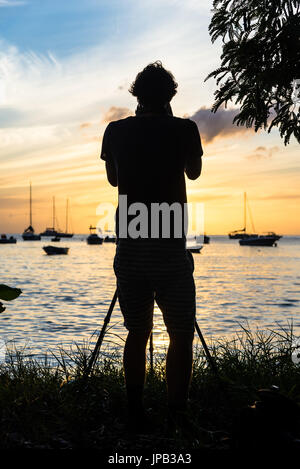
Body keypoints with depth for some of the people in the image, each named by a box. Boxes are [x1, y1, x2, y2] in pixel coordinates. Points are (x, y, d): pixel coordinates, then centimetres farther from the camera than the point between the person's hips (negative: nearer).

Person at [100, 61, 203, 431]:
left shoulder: (116, 130, 6)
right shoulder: (183, 129, -2)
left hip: (128, 246, 3)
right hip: (169, 247, -3)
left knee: (137, 332, 14)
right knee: (181, 334, 7)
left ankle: (135, 415, 17)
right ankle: (177, 414, 4)